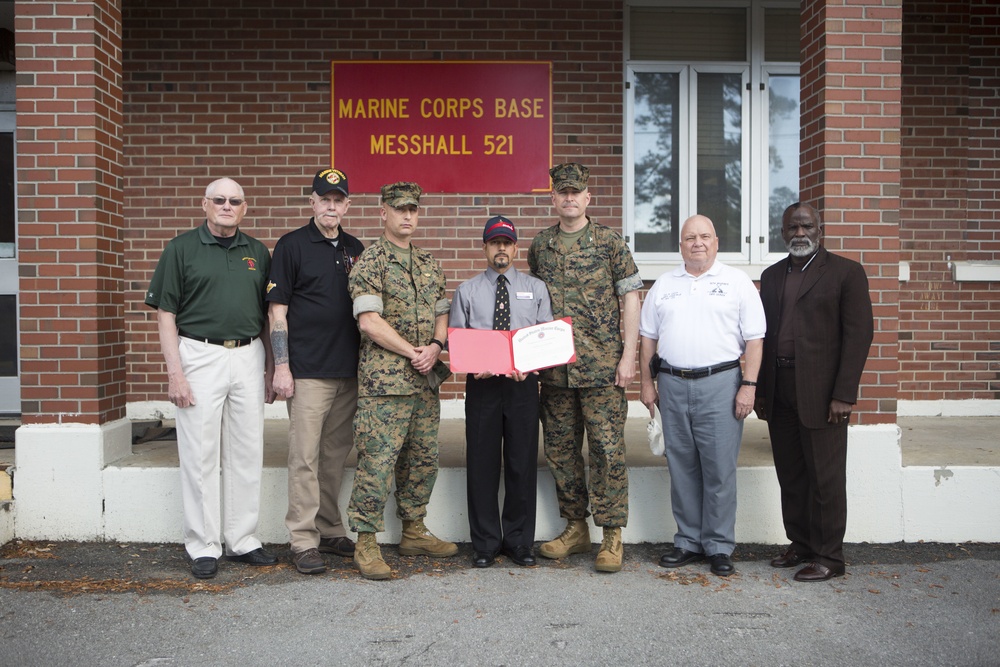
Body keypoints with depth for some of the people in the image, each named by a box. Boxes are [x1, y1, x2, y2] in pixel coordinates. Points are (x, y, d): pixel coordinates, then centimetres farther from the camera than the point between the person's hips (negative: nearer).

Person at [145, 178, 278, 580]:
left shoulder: (257, 253, 12)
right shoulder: (182, 248, 1)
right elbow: (166, 315, -3)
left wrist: (271, 369, 9)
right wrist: (174, 372, -11)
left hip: (248, 357, 4)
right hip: (200, 356, -4)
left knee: (248, 455, 8)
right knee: (201, 455, 0)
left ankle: (242, 540, 20)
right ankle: (204, 547, 11)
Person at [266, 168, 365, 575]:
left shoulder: (355, 249, 13)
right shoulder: (292, 246, -2)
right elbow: (277, 311, -4)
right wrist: (281, 367, -11)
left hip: (349, 370, 5)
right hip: (308, 372, -5)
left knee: (336, 455, 12)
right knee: (305, 457, -3)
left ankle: (330, 532, 23)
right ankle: (303, 542, 5)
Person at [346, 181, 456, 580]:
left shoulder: (429, 264, 16)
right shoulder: (370, 261, -5)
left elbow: (441, 314, 17)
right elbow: (369, 322, -14)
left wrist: (435, 346, -4)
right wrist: (414, 352, -13)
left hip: (426, 380, 7)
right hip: (384, 379, -7)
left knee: (424, 458, 13)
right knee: (378, 459, -6)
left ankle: (414, 532, 26)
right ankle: (366, 543, 4)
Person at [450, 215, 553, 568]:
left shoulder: (536, 288, 11)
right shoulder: (467, 291, 10)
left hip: (523, 383, 0)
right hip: (481, 383, 0)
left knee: (523, 463, 4)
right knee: (482, 463, 3)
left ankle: (519, 542, 17)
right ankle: (485, 543, 14)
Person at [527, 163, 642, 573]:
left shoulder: (610, 242, 0)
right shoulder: (540, 246, 10)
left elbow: (630, 298, -1)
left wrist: (628, 356, -8)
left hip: (602, 367, -4)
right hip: (554, 368, 4)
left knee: (607, 449, -3)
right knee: (560, 449, 9)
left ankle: (612, 535, 7)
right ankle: (575, 528, 23)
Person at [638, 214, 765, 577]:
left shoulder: (737, 282, 3)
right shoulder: (663, 285, 13)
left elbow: (754, 339, -1)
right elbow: (648, 337, 15)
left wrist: (749, 385, -8)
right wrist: (647, 382, 9)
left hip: (720, 383, -3)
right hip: (672, 384, 3)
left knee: (720, 469, -1)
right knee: (681, 468, 8)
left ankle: (719, 547, 10)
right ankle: (688, 541, 20)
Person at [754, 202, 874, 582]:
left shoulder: (845, 272, -2)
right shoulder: (771, 276, 15)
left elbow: (860, 333, -7)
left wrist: (844, 394, -14)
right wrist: (760, 390, 9)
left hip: (820, 392, -5)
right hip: (779, 391, 5)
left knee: (824, 477, 0)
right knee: (790, 475, 12)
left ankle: (829, 557, 12)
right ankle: (801, 544, 25)